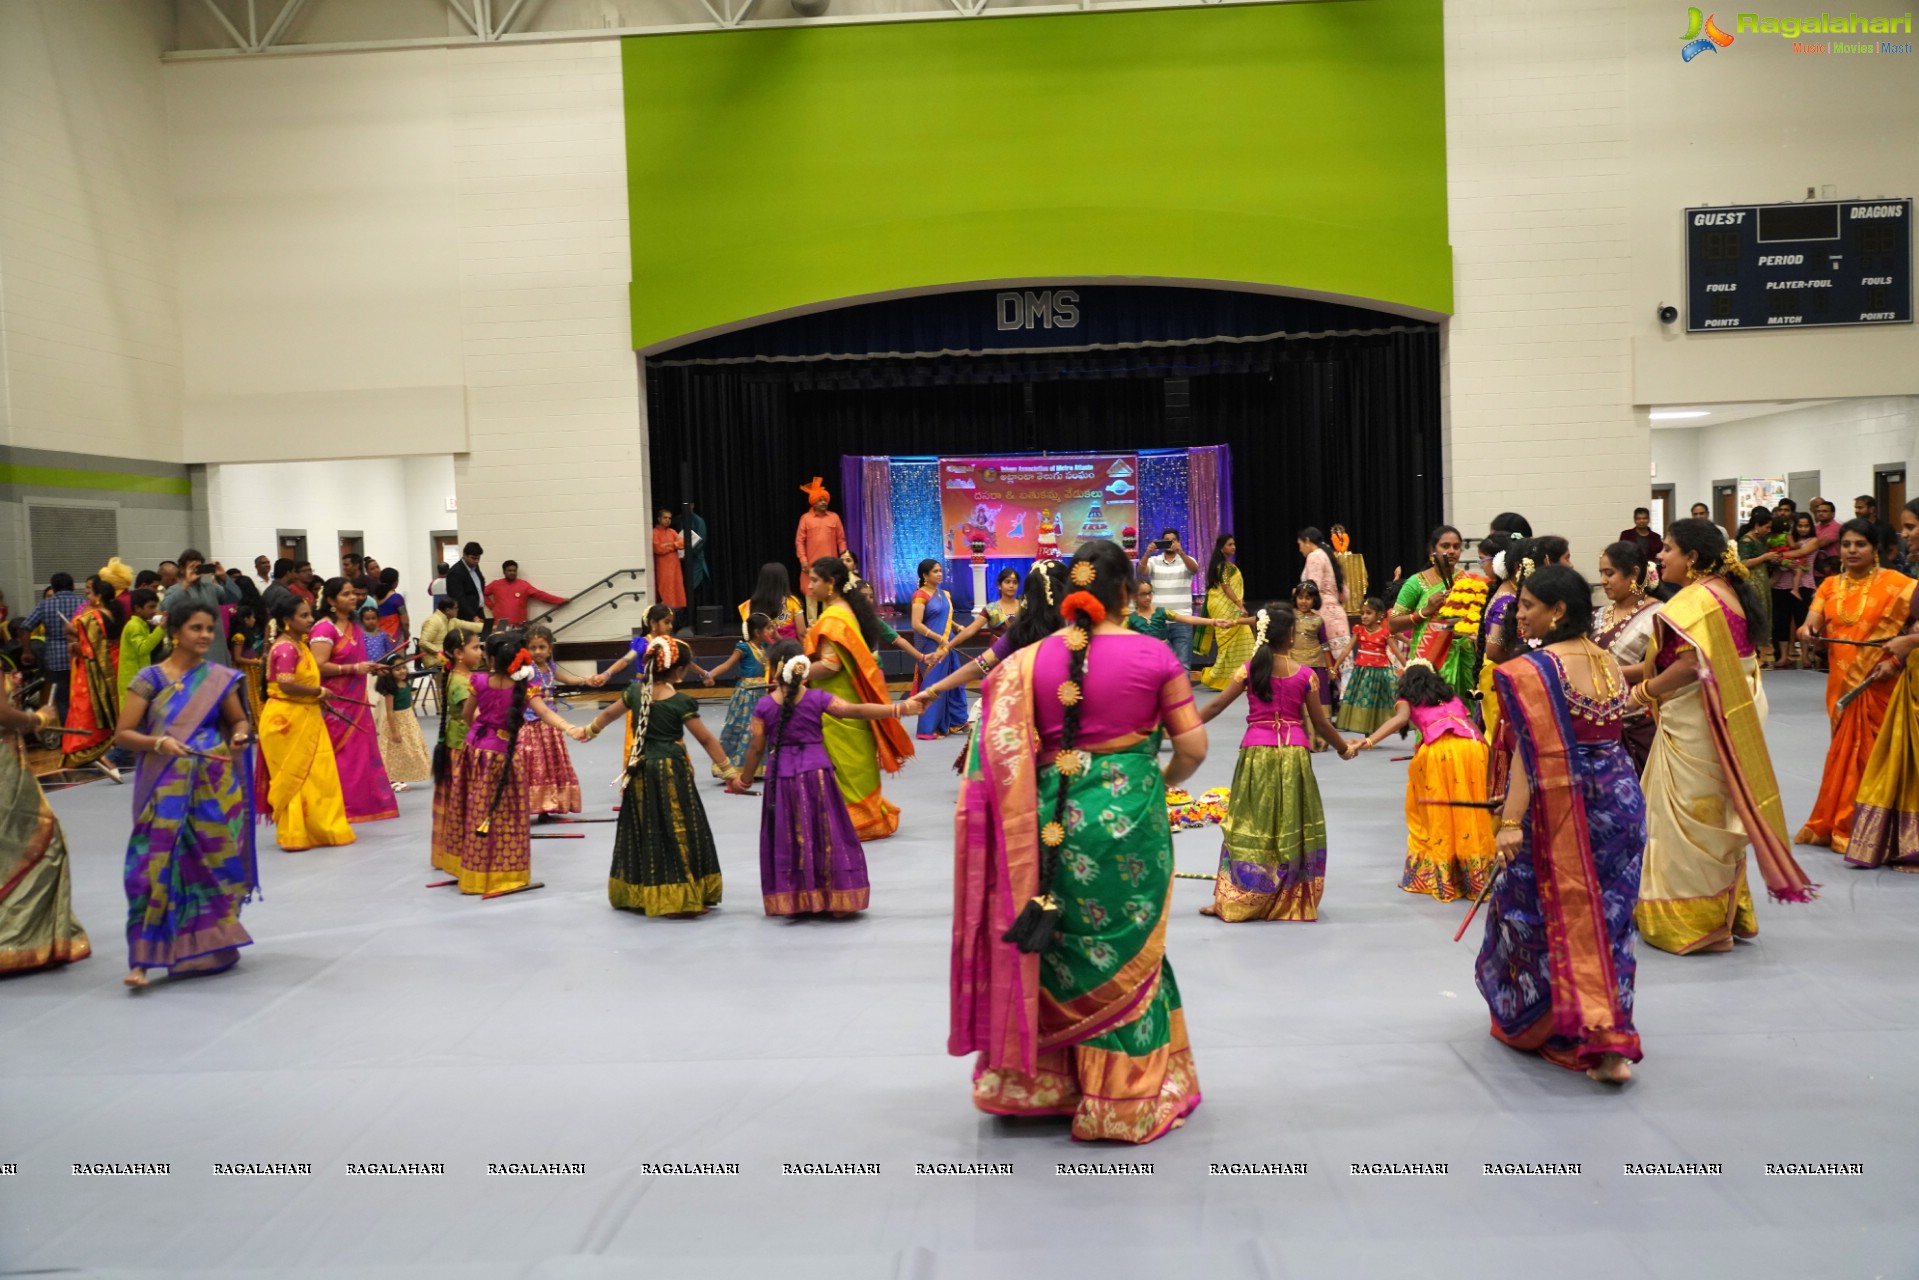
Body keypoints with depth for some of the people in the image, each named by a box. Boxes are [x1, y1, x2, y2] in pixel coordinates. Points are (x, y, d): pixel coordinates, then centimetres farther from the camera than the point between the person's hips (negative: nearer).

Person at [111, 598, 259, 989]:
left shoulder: (221, 677, 3)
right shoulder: (150, 679, -3)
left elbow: (238, 720, 15)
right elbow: (123, 733, -4)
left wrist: (239, 737, -7)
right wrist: (159, 743, -21)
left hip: (216, 786, 2)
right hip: (167, 788, -2)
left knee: (215, 863, 9)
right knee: (158, 865, -8)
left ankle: (212, 946, 25)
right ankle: (142, 958, -4)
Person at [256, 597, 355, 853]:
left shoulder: (299, 645, 13)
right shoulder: (285, 648, -17)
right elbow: (286, 685, -27)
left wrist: (317, 696, 7)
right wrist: (319, 692, -16)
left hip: (304, 718, 9)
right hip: (287, 719, -9)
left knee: (315, 776, 11)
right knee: (294, 778, -2)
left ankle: (318, 830, 17)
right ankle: (295, 836, 6)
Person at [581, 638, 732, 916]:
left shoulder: (635, 690, 1)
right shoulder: (679, 702, -14)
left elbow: (609, 714, 19)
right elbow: (706, 739, -10)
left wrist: (589, 731, 38)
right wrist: (728, 770, -4)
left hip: (640, 770, 6)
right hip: (671, 772, -6)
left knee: (641, 832, 16)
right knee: (678, 833, 0)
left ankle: (637, 895, 24)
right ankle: (680, 900, 1)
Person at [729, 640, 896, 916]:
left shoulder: (763, 706, -4)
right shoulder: (817, 698, -6)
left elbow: (756, 748, 0)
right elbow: (856, 711, -13)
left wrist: (745, 779, 15)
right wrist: (896, 709, -14)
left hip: (781, 778, 1)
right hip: (816, 773, 0)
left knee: (788, 840, 11)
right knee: (826, 837, 8)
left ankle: (792, 902, 13)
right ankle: (837, 901, 11)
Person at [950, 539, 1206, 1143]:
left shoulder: (1032, 659, -2)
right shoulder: (1153, 655, -6)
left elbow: (1006, 752, -2)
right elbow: (1193, 744, -4)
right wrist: (1164, 781, 15)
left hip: (1054, 816, 2)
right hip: (1131, 816, -2)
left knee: (1052, 950, 17)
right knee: (1127, 954, 12)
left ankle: (1035, 1082, 31)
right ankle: (1125, 1098, 23)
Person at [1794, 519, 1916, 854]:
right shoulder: (1830, 585, 8)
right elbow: (1813, 624, -1)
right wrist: (1807, 631, -24)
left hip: (1878, 685, -4)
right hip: (1841, 683, 4)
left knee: (1872, 754, 1)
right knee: (1844, 752, 12)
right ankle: (1838, 825, 22)